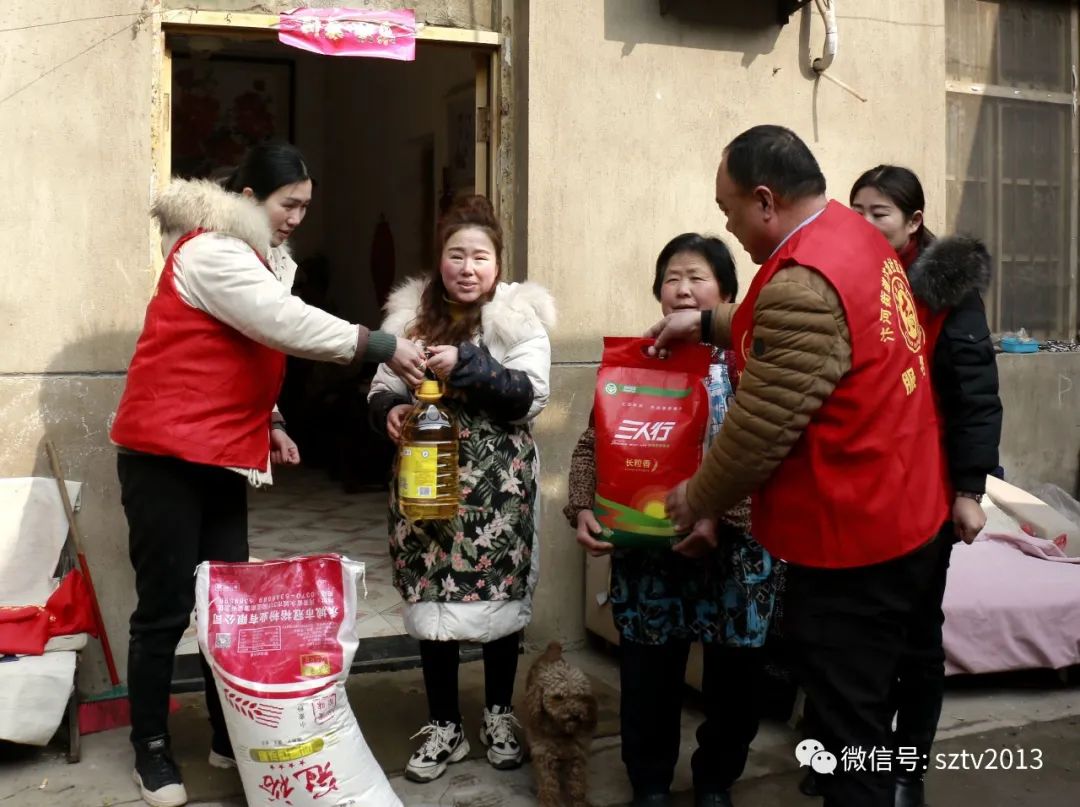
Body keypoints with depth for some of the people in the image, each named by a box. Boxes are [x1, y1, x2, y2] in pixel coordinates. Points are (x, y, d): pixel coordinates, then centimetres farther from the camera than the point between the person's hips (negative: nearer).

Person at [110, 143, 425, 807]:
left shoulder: (259, 258, 16)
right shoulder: (210, 251, -14)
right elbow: (287, 324, -26)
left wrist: (268, 422, 10)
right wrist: (380, 346, -26)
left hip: (223, 455, 9)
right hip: (167, 455, -9)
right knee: (167, 607, -1)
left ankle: (230, 737, 21)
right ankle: (151, 749, 13)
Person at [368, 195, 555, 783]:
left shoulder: (519, 315, -3)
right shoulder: (412, 313, 7)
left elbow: (531, 397, -13)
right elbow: (382, 386, 11)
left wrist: (467, 365, -24)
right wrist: (388, 410, -12)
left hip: (497, 484, -2)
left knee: (499, 595, 6)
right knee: (431, 599, 5)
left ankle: (499, 714, 28)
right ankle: (443, 726, 20)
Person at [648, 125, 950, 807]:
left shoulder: (803, 284, -25)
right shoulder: (855, 234, 6)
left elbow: (759, 427, -21)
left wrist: (696, 500, -6)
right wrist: (708, 323, 20)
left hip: (849, 542, -10)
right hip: (901, 519, 10)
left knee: (848, 724, 4)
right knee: (864, 710, 24)